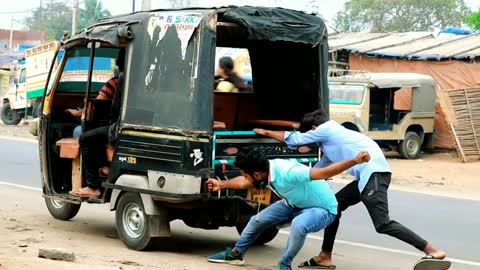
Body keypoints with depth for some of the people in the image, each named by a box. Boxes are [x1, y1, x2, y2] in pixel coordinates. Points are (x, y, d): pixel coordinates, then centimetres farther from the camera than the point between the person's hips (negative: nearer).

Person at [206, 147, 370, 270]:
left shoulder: (287, 174, -39)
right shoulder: (265, 168, -14)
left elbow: (325, 172, -44)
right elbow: (244, 183, 10)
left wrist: (355, 161, -56)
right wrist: (222, 185, 22)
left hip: (322, 209, -8)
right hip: (295, 204, 8)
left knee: (298, 224, -38)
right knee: (258, 220, 3)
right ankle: (235, 254, 26)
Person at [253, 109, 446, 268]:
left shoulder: (325, 130, 2)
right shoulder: (332, 134, 28)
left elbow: (294, 139, 13)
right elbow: (318, 171, 37)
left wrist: (266, 132, 26)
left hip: (374, 173, -10)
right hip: (369, 174, 10)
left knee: (382, 224, -14)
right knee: (335, 204, 15)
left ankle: (431, 251, -13)